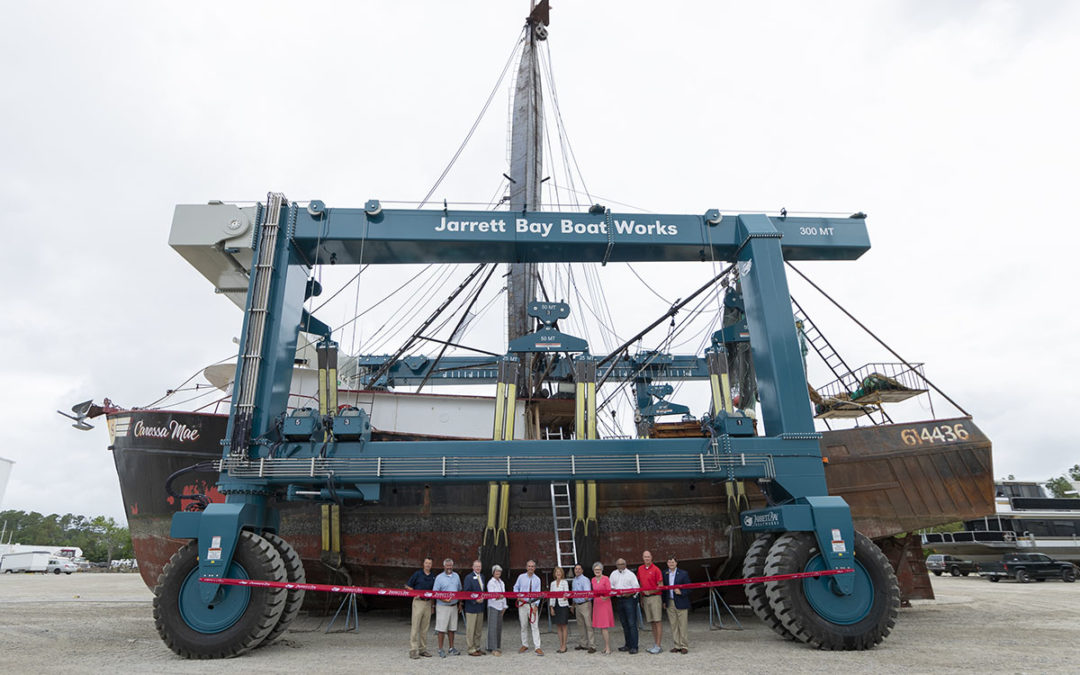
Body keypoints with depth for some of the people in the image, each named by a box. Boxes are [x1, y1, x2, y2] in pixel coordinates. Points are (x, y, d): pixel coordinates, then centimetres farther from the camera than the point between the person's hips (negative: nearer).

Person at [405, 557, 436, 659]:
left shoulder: (434, 576, 10)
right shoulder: (417, 574, 0)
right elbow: (408, 586, 4)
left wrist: (432, 604, 7)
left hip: (428, 603, 4)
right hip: (418, 602, -4)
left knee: (425, 628, 8)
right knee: (415, 626, -6)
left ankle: (422, 649, 15)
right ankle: (413, 650, -4)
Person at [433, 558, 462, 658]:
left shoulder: (456, 576, 9)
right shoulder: (439, 577, -6)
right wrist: (443, 599, -23)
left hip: (454, 606, 4)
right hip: (442, 606, -4)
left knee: (452, 628, 11)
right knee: (441, 628, -3)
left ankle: (452, 648, 21)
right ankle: (440, 650, 6)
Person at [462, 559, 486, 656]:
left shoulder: (482, 577, 13)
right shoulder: (468, 577, -10)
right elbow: (466, 592, -14)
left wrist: (483, 599, 3)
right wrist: (475, 600, -18)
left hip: (481, 607, 7)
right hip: (472, 607, -7)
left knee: (479, 630, 14)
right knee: (470, 630, 0)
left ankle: (477, 647, 24)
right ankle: (470, 649, 7)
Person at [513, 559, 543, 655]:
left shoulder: (537, 579, 0)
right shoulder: (521, 577, 2)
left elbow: (538, 593, -2)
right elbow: (516, 588, 12)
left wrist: (536, 605, -11)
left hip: (533, 604, -1)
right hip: (522, 604, 1)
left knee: (535, 626, -6)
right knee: (524, 626, 8)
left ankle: (537, 647, -5)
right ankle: (525, 645, 21)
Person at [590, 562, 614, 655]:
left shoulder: (606, 579, -8)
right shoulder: (593, 580, 10)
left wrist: (605, 598, -26)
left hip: (605, 604, -6)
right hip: (596, 604, 6)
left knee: (604, 627, -9)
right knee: (601, 628, 8)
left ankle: (608, 648, -4)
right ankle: (606, 647, 17)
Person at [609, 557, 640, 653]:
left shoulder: (630, 574, -1)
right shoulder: (613, 574, 14)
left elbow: (636, 588, -6)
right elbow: (611, 586, 16)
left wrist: (630, 593, -23)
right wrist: (613, 590, -6)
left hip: (629, 599, -5)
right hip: (619, 600, 5)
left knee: (632, 624, -8)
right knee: (624, 624, 11)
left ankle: (634, 646, -5)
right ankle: (628, 645, 19)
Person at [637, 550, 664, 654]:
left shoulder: (656, 569, -7)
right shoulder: (640, 569, 11)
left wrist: (650, 591, -15)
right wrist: (641, 598, 17)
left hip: (655, 597, -6)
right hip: (645, 598, 6)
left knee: (658, 621, -5)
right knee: (652, 622, 11)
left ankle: (658, 646, -4)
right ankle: (654, 644, 17)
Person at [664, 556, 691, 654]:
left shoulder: (683, 574, -3)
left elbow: (689, 588, -2)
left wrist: (681, 592, -18)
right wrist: (664, 601, 6)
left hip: (681, 603, -3)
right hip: (670, 603, 3)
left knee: (682, 625, 1)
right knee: (673, 625, 8)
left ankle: (684, 646, 10)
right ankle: (677, 645, 17)